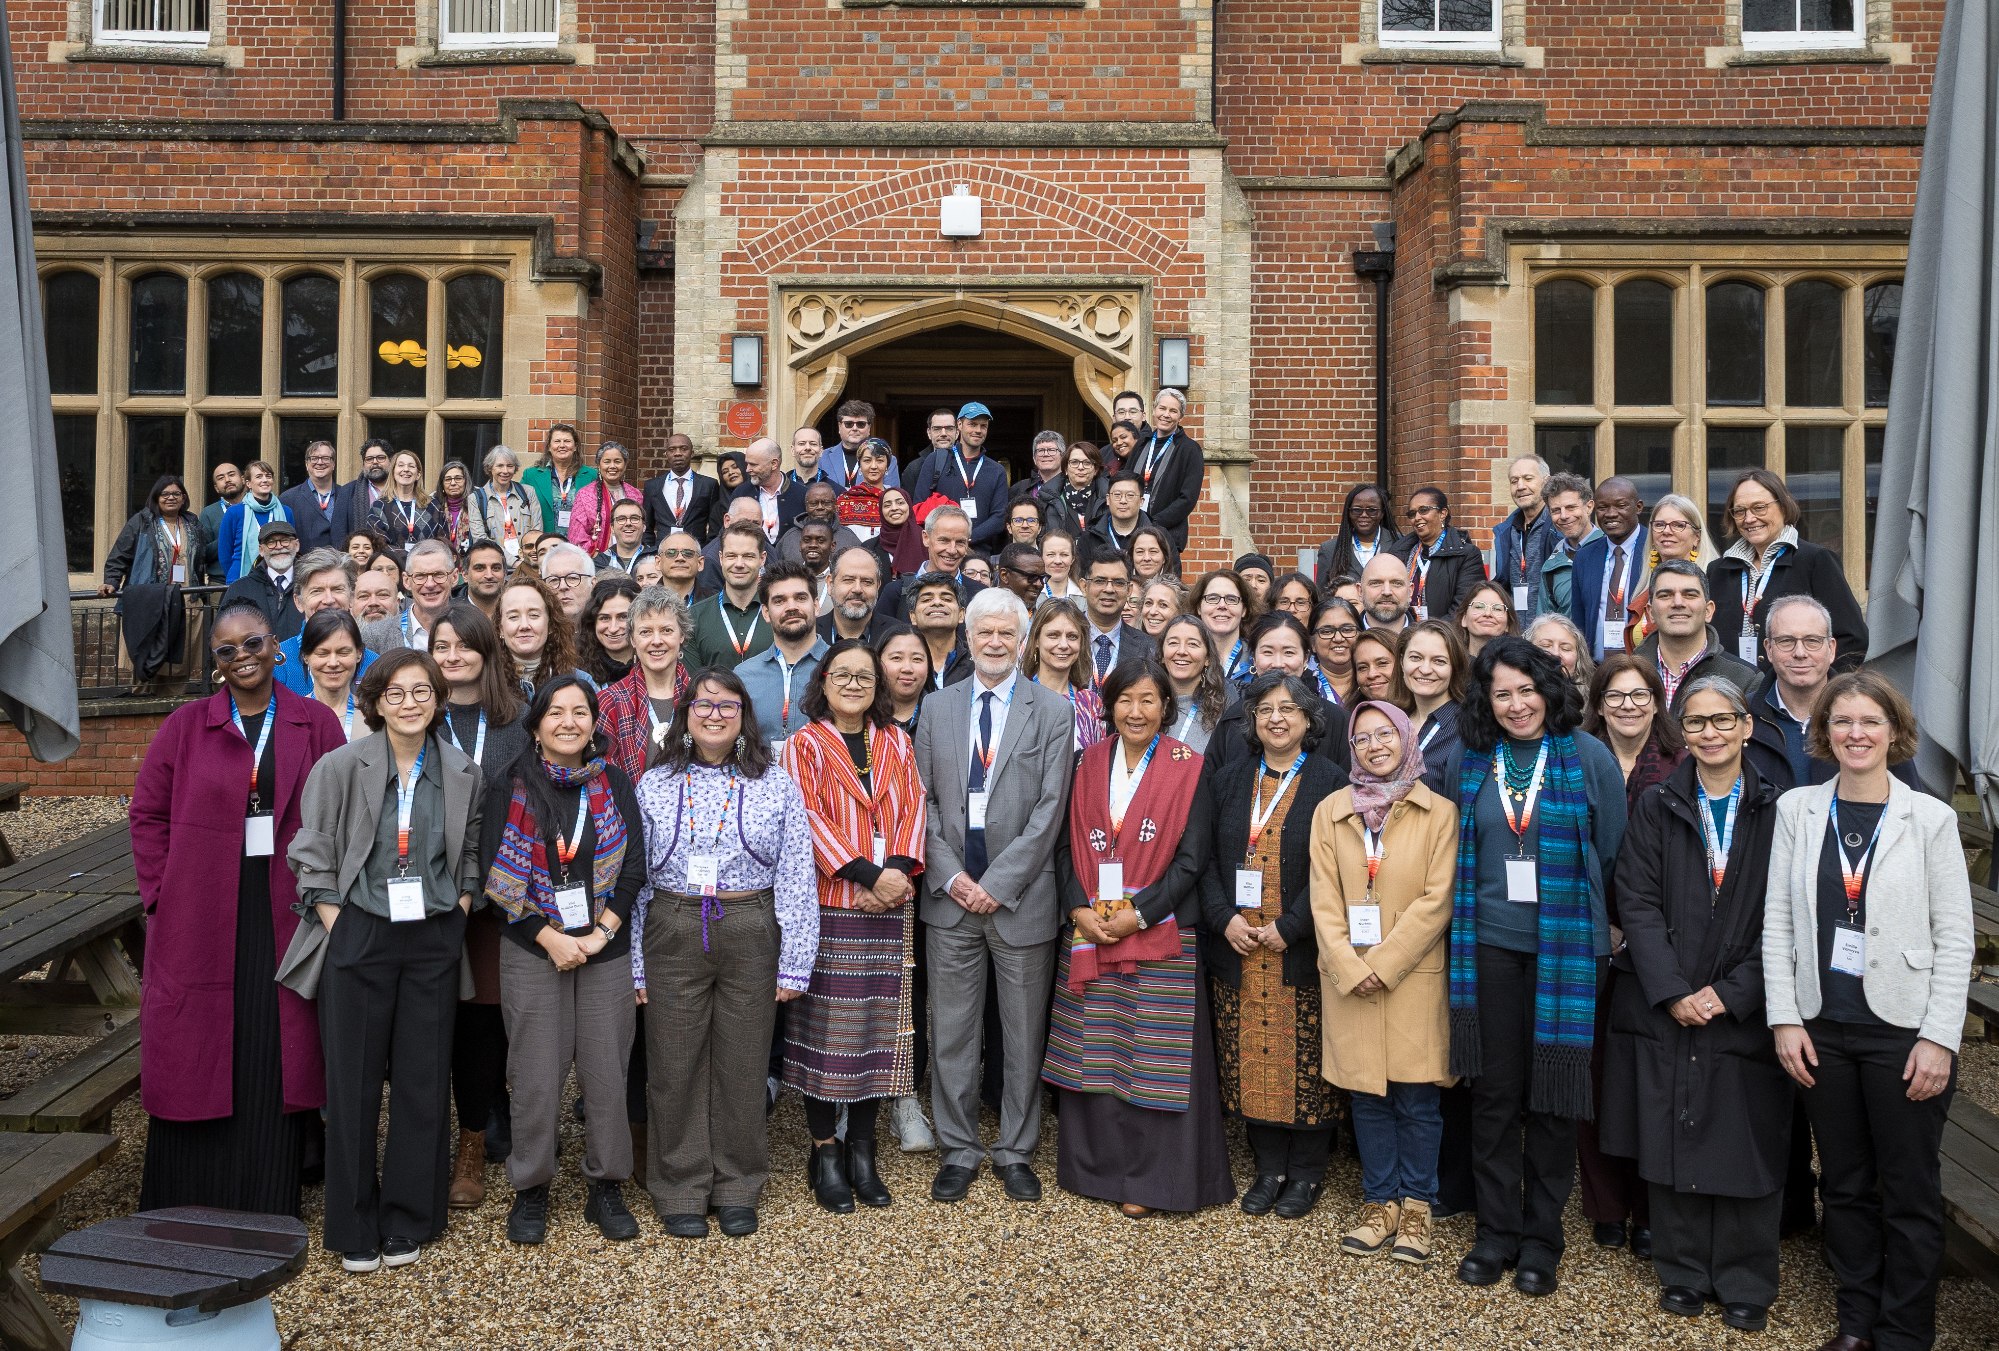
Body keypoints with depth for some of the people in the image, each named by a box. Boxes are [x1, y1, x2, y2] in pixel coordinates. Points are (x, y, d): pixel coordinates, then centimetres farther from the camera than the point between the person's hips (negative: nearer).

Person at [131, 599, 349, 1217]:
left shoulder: (316, 725, 3)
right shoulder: (186, 726, 4)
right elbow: (147, 813, 6)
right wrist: (162, 891, -2)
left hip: (285, 916, 0)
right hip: (201, 920, 0)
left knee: (277, 1056, 4)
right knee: (195, 1055, 7)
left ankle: (270, 1208, 17)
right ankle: (185, 1209, 21)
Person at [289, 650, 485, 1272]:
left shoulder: (463, 773, 2)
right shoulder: (342, 766, -5)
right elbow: (312, 852, -2)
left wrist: (459, 909, 3)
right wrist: (337, 928, -5)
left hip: (434, 940, 2)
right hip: (360, 935, -2)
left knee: (423, 1079, 7)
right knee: (354, 1081, 4)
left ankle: (407, 1221, 21)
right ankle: (355, 1227, 18)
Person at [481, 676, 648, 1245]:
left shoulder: (614, 784, 4)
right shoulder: (509, 787, 0)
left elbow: (633, 866, 0)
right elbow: (497, 876, -5)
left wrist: (602, 932, -10)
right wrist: (550, 938, -11)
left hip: (607, 949, 2)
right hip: (531, 952, -1)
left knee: (606, 1072, 5)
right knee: (536, 1077, 3)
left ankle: (606, 1187, 19)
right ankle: (530, 1190, 20)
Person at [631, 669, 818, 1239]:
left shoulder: (775, 784, 1)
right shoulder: (654, 785, 4)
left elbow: (797, 879, 0)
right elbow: (632, 877, 5)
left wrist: (794, 964, -4)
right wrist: (634, 965, 1)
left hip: (751, 935, 0)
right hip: (673, 933, 1)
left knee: (742, 1064, 7)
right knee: (675, 1065, 7)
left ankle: (737, 1188, 24)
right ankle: (681, 1190, 23)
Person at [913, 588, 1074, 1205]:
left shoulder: (1053, 713, -1)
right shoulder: (937, 708, 7)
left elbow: (1049, 811, -7)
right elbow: (925, 800, 5)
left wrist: (997, 883, -12)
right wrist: (951, 876, -7)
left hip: (1020, 895, -2)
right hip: (950, 897, 2)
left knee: (1024, 1035, 9)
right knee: (951, 1033, 8)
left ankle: (1016, 1151, 24)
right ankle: (959, 1149, 23)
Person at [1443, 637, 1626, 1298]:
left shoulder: (1587, 756, -4)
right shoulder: (1465, 761, 4)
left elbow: (1612, 848, 1)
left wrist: (1588, 917, 4)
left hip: (1564, 945, -2)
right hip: (1488, 942, 2)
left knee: (1551, 1091, 5)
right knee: (1494, 1088, 7)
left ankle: (1541, 1237, 19)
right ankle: (1496, 1231, 19)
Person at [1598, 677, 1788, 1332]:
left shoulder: (1775, 811, 0)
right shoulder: (1656, 807, 4)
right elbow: (1637, 903, -2)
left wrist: (1732, 993, -11)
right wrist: (1672, 992, -11)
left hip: (1744, 1012, -1)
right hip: (1664, 1006, 1)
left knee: (1746, 1145, 4)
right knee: (1671, 1140, 6)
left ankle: (1744, 1284, 20)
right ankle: (1684, 1273, 21)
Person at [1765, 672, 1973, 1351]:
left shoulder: (1930, 818, -4)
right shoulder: (1797, 809, 2)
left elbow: (1955, 938, -5)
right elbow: (1777, 919, 3)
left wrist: (1940, 1038, -10)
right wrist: (1784, 1018, -2)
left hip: (1904, 1032, -2)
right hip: (1822, 1028, 2)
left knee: (1909, 1192, 7)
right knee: (1843, 1184, 14)